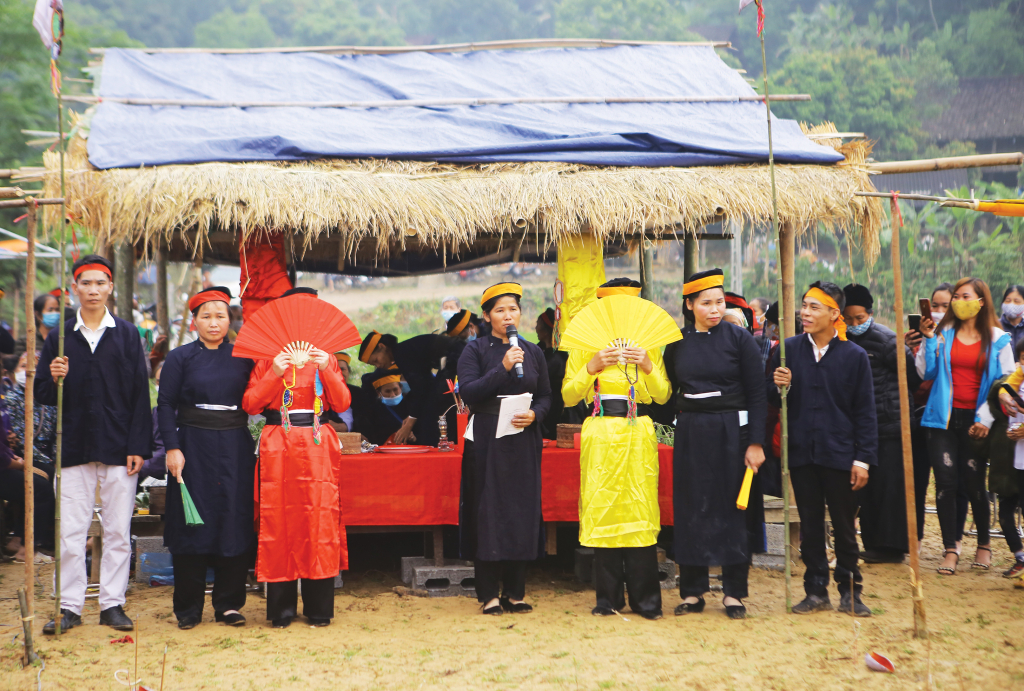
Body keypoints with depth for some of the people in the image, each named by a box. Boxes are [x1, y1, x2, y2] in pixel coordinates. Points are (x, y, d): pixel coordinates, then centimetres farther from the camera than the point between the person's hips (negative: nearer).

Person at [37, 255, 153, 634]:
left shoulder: (127, 335, 5)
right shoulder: (59, 337, 8)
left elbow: (140, 394, 2)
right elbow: (42, 395, 7)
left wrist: (138, 446, -5)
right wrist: (55, 379, -16)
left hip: (118, 446, -1)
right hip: (75, 446, 1)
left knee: (118, 531, 3)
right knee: (70, 531, 1)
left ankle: (112, 603, 12)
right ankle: (70, 606, 10)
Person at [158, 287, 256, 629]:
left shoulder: (242, 357, 9)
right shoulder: (180, 358, 4)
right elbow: (166, 405, 0)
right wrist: (172, 448, -9)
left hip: (235, 450, 2)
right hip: (194, 448, -1)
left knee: (234, 520, 0)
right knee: (193, 521, 0)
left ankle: (228, 603, 10)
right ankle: (189, 607, 10)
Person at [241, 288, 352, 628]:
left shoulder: (324, 357, 11)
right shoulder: (267, 358, 8)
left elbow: (342, 403, 2)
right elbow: (250, 405, -1)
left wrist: (326, 371, -13)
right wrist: (274, 374, -14)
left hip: (317, 445, 1)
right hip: (278, 445, -1)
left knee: (319, 520, -4)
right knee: (279, 520, -3)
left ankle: (318, 607, 4)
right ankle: (282, 607, 6)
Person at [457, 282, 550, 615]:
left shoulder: (533, 352, 11)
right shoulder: (475, 350, 1)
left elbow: (546, 396, 13)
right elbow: (468, 392, -12)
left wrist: (534, 414, -8)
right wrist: (503, 368, -19)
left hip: (524, 442, 3)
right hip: (488, 442, -3)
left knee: (523, 511, 3)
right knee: (488, 512, -4)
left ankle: (515, 591, 12)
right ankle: (490, 594, 3)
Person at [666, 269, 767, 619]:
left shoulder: (738, 337, -4)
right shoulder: (677, 343, 5)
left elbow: (757, 394, -5)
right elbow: (669, 391, 15)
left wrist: (756, 443, -11)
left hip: (732, 431, -2)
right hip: (691, 435, 3)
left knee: (733, 508, 2)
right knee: (692, 510, 5)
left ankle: (734, 593, 11)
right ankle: (692, 590, 15)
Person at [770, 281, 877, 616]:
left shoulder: (854, 356, -2)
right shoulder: (788, 349, 4)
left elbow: (865, 412, -1)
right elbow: (774, 399, 12)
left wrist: (863, 458, -6)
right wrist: (778, 387, -12)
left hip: (840, 454, -2)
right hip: (801, 453, 2)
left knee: (844, 526, 6)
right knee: (810, 526, 9)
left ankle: (850, 592, 17)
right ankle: (816, 591, 18)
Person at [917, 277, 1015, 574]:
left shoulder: (997, 340, 2)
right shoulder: (943, 333, 4)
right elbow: (927, 373, 1)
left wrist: (986, 419, -7)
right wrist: (929, 340, -8)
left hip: (975, 421, -1)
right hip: (944, 418, 1)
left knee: (974, 483, 3)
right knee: (946, 483, -4)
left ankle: (984, 544, 24)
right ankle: (950, 549, 3)